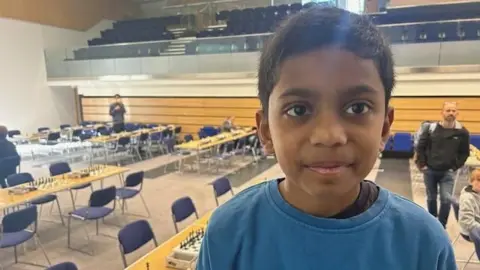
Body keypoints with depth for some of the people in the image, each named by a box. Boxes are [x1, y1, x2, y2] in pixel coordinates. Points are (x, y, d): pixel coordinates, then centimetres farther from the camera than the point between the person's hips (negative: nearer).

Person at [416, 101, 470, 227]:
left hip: (448, 173, -1)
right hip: (430, 171, 1)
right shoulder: (431, 128, -6)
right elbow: (420, 147, 2)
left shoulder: (462, 132, -5)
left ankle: (441, 226, 9)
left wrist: (455, 167, -1)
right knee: (431, 198, 13)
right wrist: (421, 164, -2)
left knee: (446, 199, -9)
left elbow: (465, 152, 5)